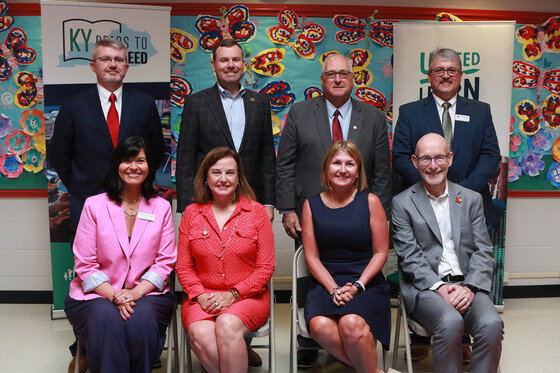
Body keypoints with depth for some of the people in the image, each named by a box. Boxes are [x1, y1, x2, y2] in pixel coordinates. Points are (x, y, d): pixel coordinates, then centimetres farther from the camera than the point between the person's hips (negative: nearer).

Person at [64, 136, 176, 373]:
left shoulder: (161, 207, 6)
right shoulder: (94, 205, 3)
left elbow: (165, 262, 3)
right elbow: (85, 265, -1)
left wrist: (136, 292, -14)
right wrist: (114, 296, -15)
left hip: (147, 292, 1)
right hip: (97, 293, 0)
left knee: (141, 321, -31)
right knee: (106, 322, -32)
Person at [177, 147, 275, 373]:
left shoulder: (256, 212, 4)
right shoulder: (192, 213, 9)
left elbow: (266, 267, 1)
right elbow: (183, 267, 10)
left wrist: (233, 294, -11)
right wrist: (199, 295, -8)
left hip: (248, 296, -1)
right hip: (202, 297, 2)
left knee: (227, 326, -32)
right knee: (200, 334, -29)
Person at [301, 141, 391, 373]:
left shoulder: (370, 201, 4)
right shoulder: (312, 205, 8)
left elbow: (380, 252, 3)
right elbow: (312, 256, 6)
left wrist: (357, 286, -10)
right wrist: (334, 288, -9)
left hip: (366, 282, -2)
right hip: (326, 283, 2)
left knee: (351, 324, -32)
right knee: (320, 326, -29)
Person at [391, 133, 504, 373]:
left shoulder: (471, 199, 15)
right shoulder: (402, 203, 6)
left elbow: (483, 251, 8)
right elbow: (409, 257, -2)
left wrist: (470, 287, -9)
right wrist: (439, 287, -15)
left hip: (467, 284, 3)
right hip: (425, 286, -2)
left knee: (491, 324, -27)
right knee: (450, 323, -32)